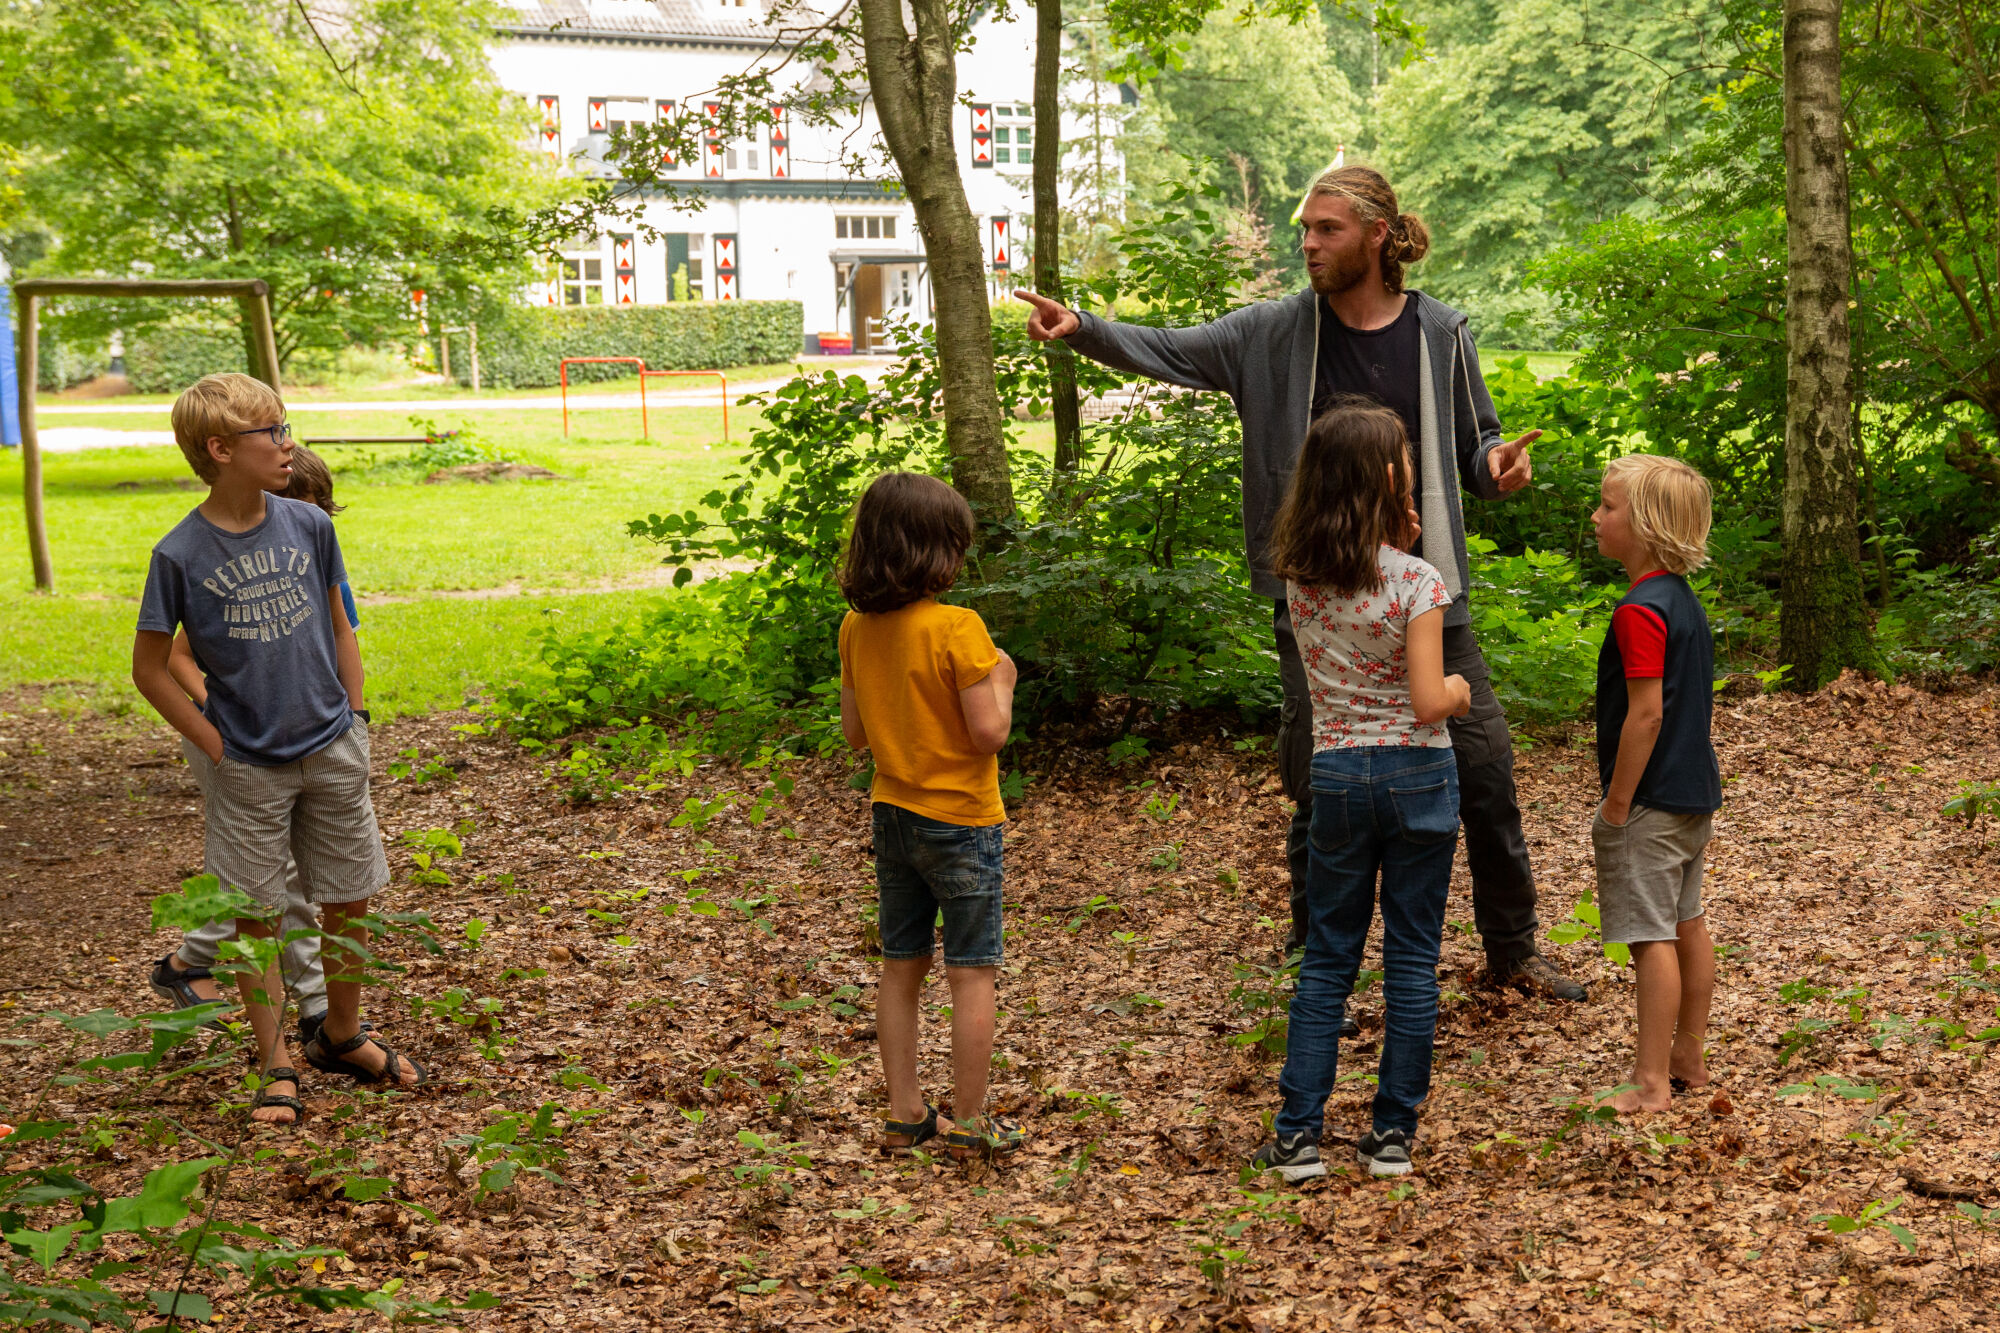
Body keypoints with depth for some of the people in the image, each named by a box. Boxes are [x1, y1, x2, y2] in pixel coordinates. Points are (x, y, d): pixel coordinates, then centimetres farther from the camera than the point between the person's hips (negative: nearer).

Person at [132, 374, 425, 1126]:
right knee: (254, 916, 5)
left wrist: (352, 719, 5)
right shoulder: (180, 555, -12)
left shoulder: (309, 527, -2)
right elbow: (149, 669, -4)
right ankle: (276, 1066, 20)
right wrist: (214, 747, -7)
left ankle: (342, 1037, 32)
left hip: (332, 753, 3)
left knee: (348, 903, 11)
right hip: (247, 770, -3)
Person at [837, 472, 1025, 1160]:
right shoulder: (957, 627, -19)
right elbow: (988, 733, -20)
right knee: (971, 974, 4)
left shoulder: (856, 628, 0)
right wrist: (1001, 677, -5)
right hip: (960, 820, -6)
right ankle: (969, 1123, 11)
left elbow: (854, 734, 7)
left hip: (893, 815, 6)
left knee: (900, 968, 14)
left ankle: (905, 1115, 22)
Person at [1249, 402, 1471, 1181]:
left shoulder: (1298, 578, -1)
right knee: (1412, 956, 8)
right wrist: (1459, 690, 3)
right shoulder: (1416, 581, -14)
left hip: (1335, 775, 3)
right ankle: (1393, 1133, 13)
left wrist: (1395, 532, 16)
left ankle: (1298, 1136, 9)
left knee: (1327, 957, 11)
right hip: (1417, 774, -3)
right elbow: (1428, 703, -16)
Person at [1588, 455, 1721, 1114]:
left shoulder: (1639, 611, -21)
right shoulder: (1683, 599, 9)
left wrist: (1617, 804, -17)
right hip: (1695, 792, 10)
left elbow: (1646, 713, -24)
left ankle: (1653, 1082, 0)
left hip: (1651, 803, -10)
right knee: (1688, 925, 17)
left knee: (1652, 937, -5)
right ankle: (1689, 1058, 28)